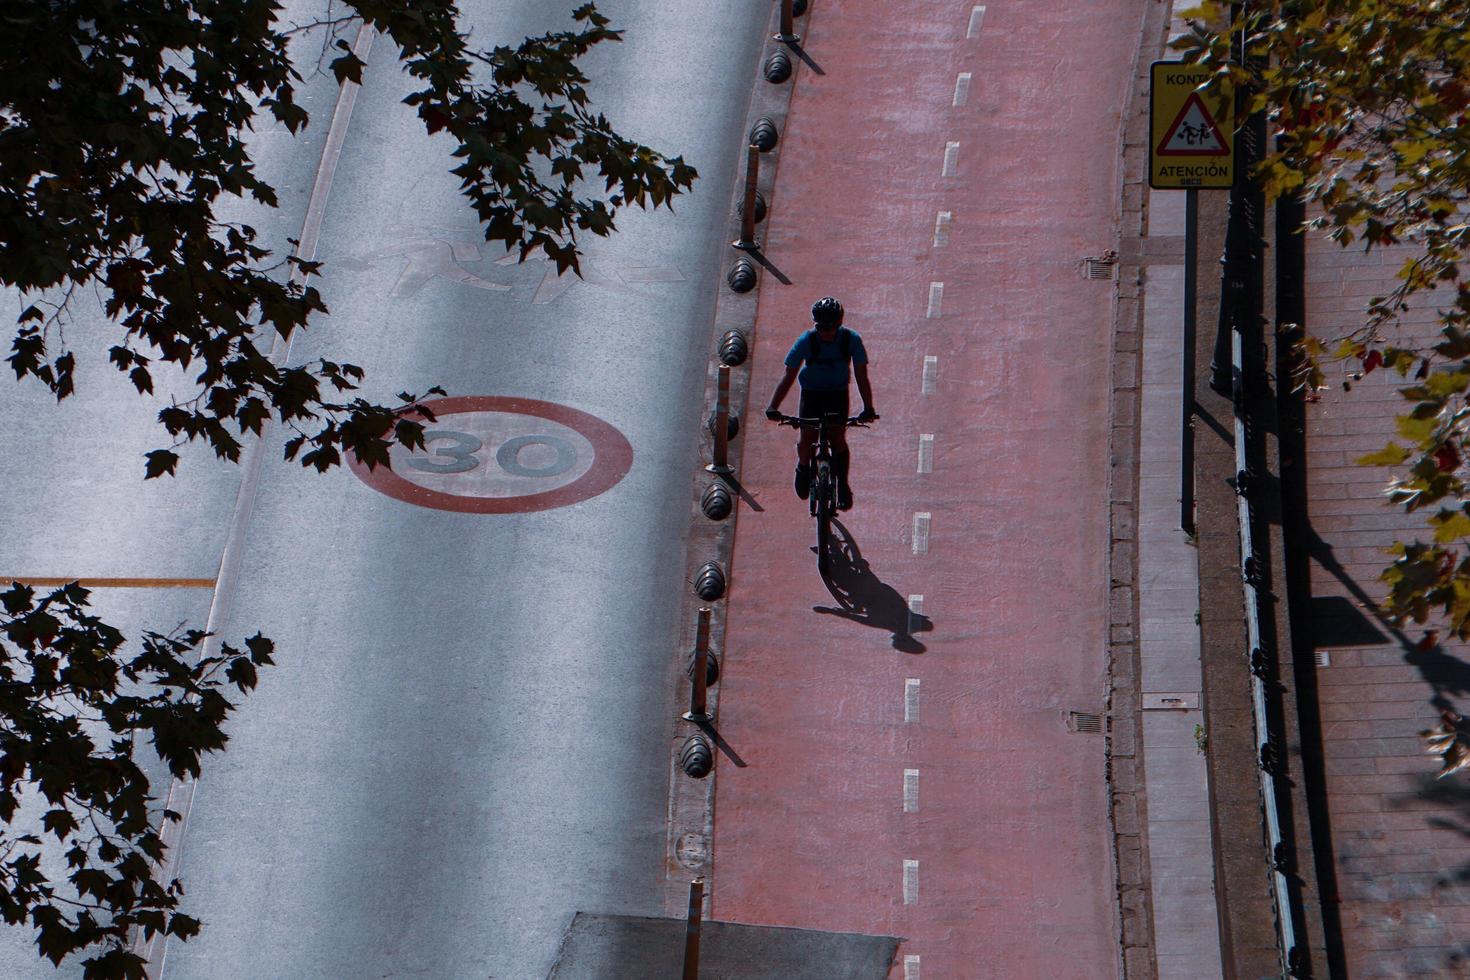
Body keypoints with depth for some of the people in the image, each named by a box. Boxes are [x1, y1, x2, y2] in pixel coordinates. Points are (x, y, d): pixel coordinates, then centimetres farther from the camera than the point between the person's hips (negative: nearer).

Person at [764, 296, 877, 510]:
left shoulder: (851, 340, -20)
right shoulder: (806, 341, -22)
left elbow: (861, 376, -20)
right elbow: (789, 377, -21)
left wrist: (868, 408, -31)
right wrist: (773, 407, -31)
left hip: (838, 392, 0)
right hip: (811, 392, 0)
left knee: (838, 438, -13)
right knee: (807, 439, -9)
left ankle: (843, 485, 3)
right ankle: (804, 467, 24)